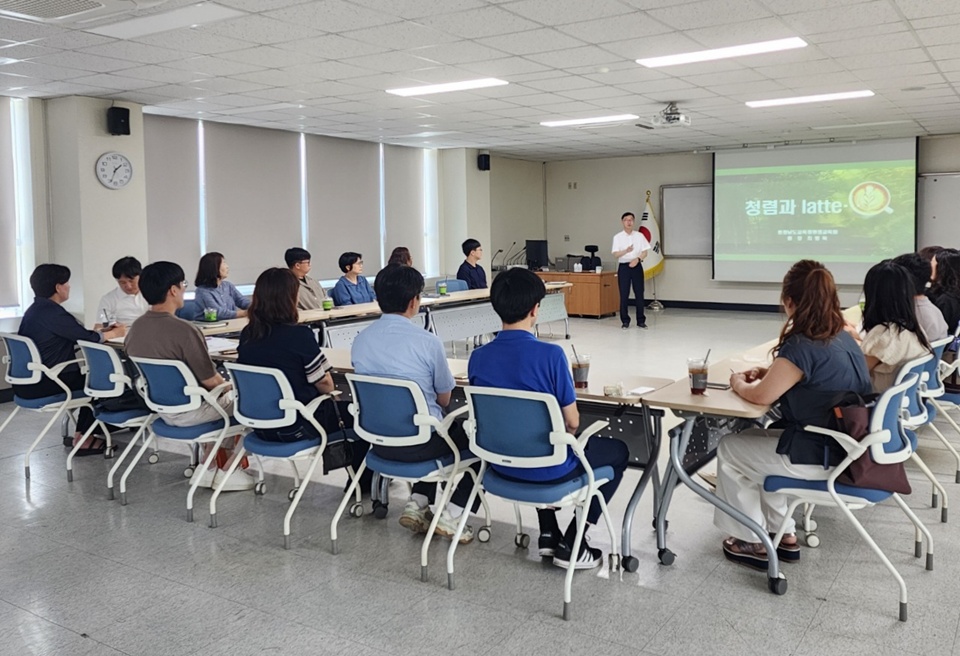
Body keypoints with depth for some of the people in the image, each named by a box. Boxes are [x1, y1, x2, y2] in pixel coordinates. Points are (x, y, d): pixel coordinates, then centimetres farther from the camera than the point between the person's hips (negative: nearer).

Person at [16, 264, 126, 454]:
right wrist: (114, 333, 3)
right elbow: (86, 338, -14)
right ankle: (83, 438, 11)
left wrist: (104, 331, 15)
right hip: (41, 384, -10)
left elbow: (75, 336, 16)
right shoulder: (51, 312, -19)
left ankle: (81, 434, 22)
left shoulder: (36, 309, 12)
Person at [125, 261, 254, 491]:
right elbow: (210, 380, -21)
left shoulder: (136, 327, -2)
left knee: (218, 396, 28)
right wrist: (227, 386, 2)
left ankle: (210, 465, 24)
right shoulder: (184, 330, -27)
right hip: (185, 411, -8)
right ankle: (224, 469, 23)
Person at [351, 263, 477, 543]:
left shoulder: (360, 340, -2)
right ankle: (451, 515, 10)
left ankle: (417, 504, 19)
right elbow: (444, 399, -5)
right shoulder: (427, 341, -18)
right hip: (419, 442, -6)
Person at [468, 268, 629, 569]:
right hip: (547, 468, -5)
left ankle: (548, 533, 33)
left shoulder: (478, 358, -7)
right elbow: (572, 422, -15)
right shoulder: (550, 354, -23)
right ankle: (571, 544, 17)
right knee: (618, 451, 20)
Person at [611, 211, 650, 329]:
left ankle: (641, 320, 10)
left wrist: (637, 259, -16)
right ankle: (625, 321, 7)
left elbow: (645, 252, 4)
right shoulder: (618, 237, 1)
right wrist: (626, 251, -26)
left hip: (637, 266, 1)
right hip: (623, 266, -1)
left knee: (639, 293, 2)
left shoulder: (639, 236, 5)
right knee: (624, 294, -1)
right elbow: (615, 254, -8)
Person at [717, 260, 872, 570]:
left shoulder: (802, 346, -24)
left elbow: (761, 395, -18)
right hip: (848, 447, 9)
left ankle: (752, 542, 22)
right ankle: (784, 535, 29)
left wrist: (739, 383, 2)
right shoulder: (843, 338, 4)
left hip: (822, 457, -9)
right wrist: (772, 372, 11)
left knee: (729, 449, 11)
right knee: (754, 441, 27)